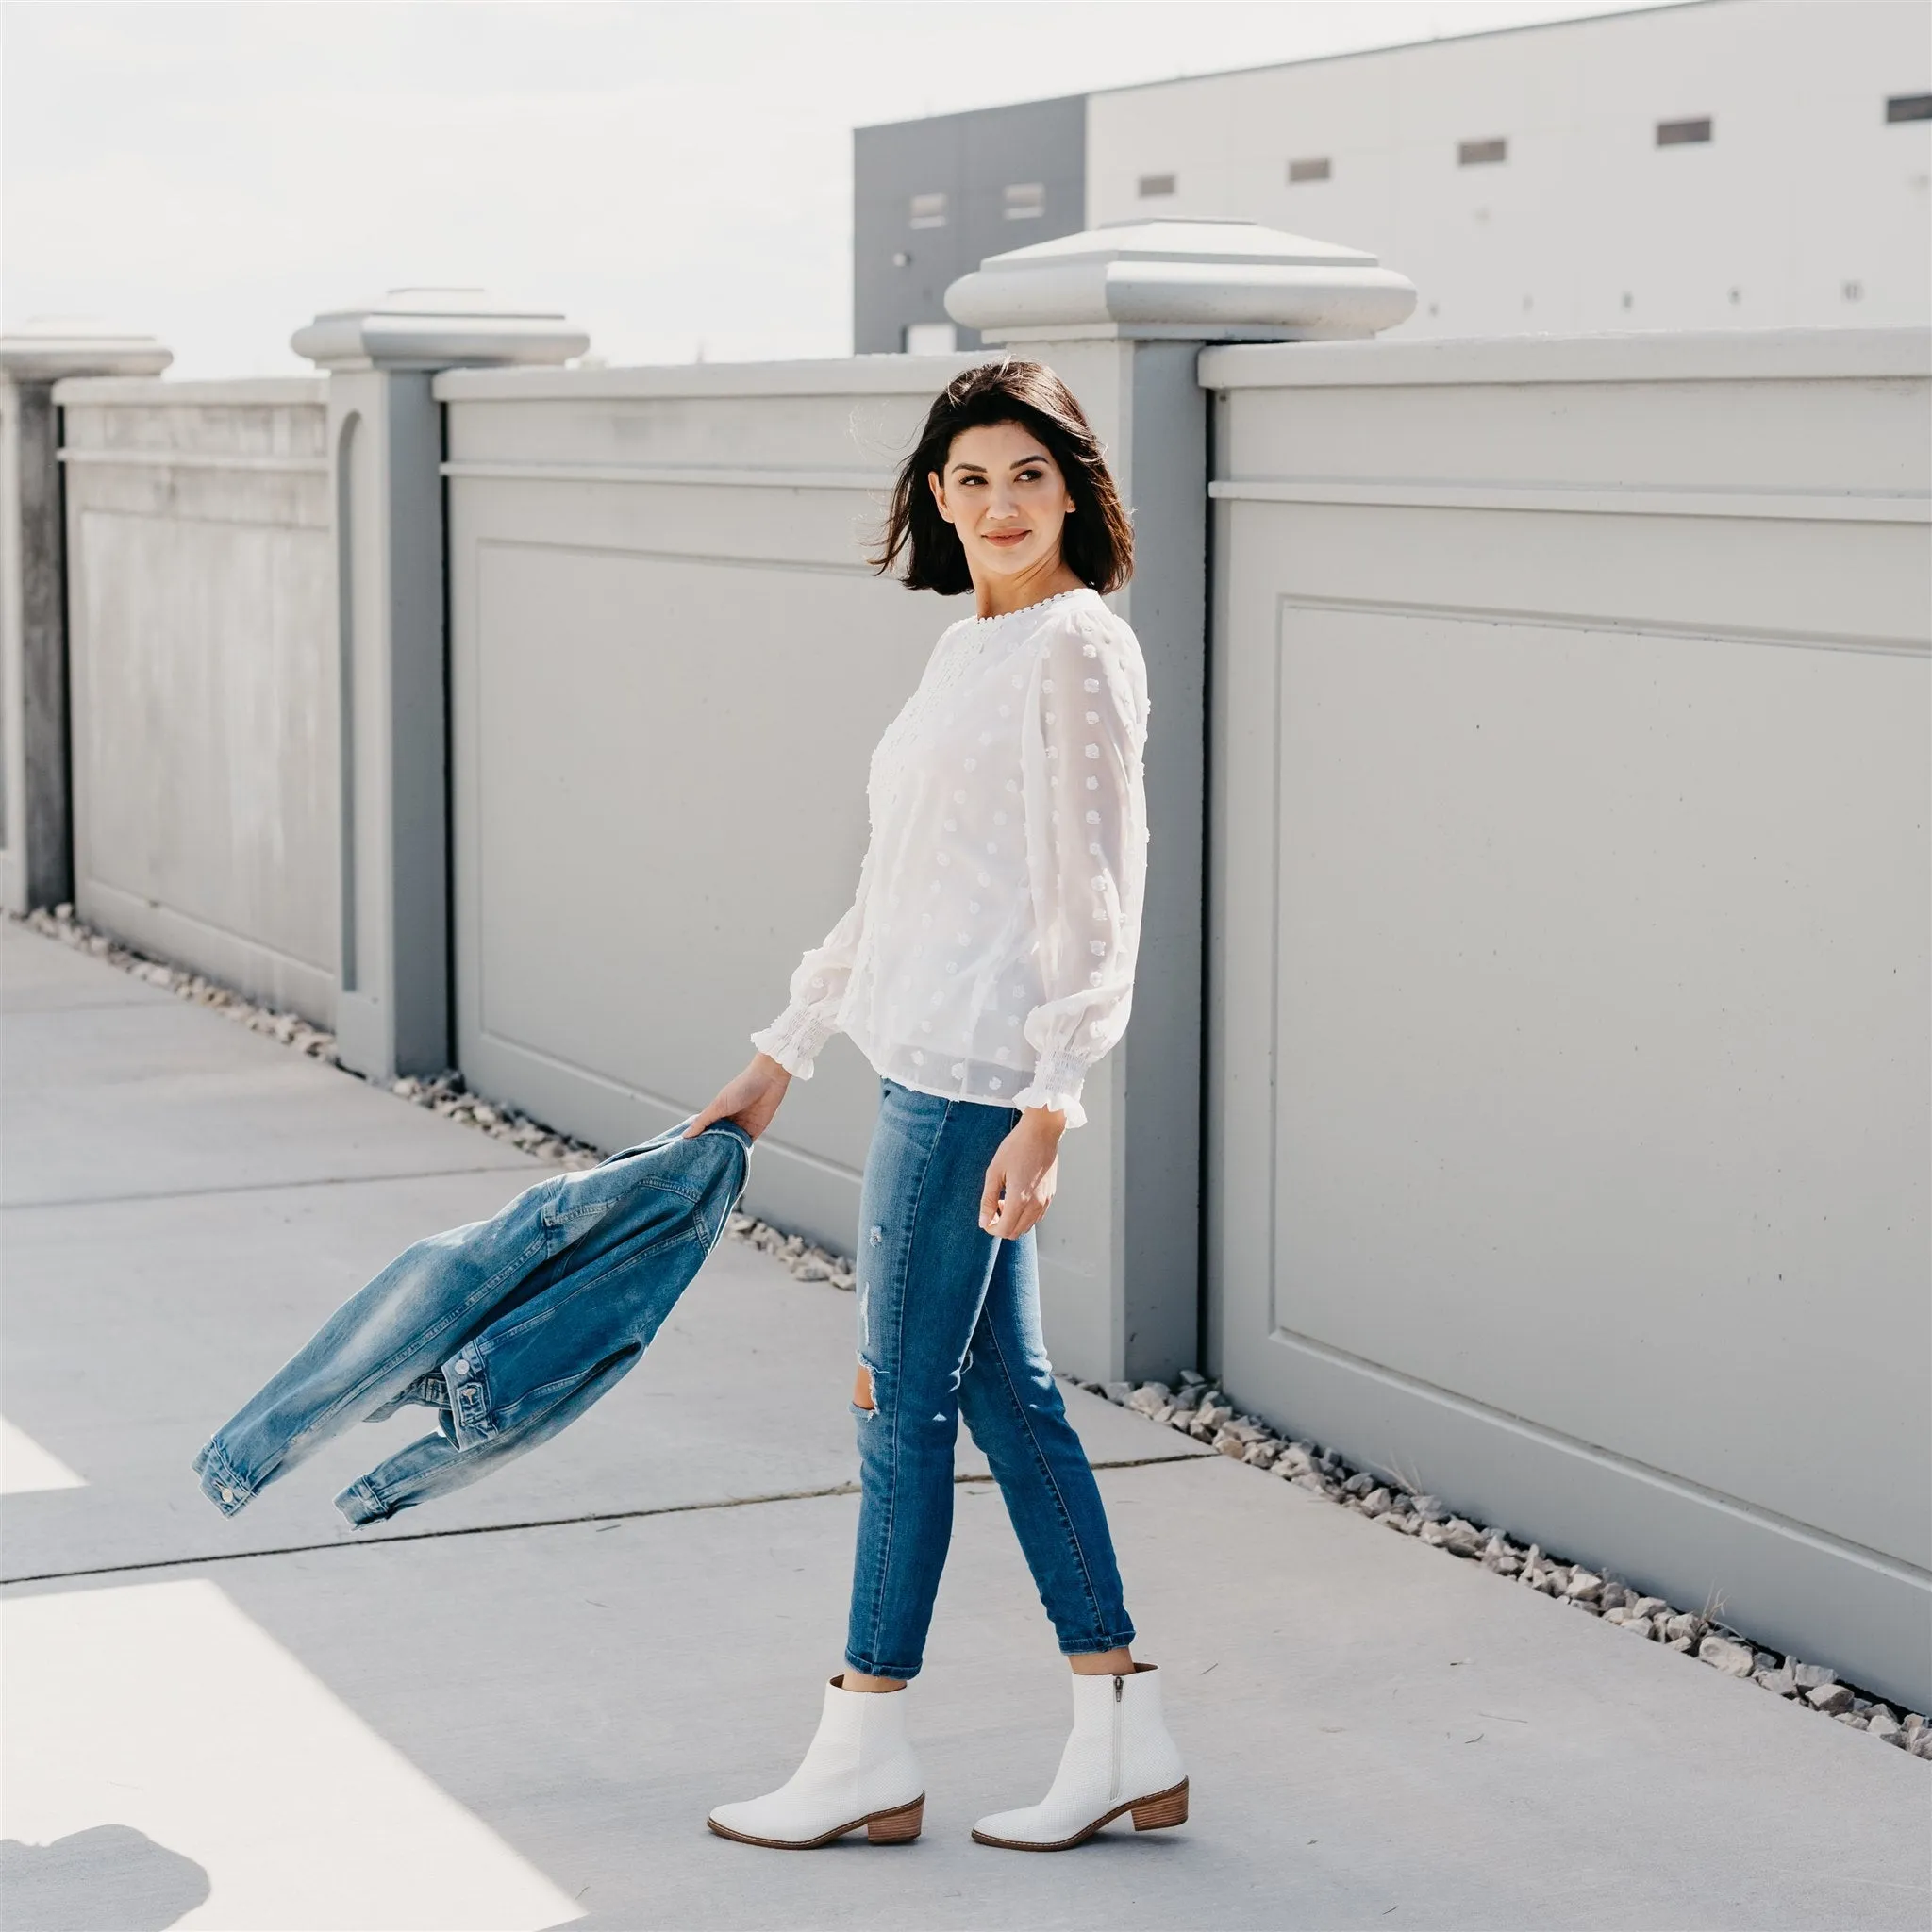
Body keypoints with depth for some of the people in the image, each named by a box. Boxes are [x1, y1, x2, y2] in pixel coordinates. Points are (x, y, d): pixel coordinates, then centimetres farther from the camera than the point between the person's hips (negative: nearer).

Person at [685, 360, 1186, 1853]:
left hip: (978, 1076, -9)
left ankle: (869, 1755, 12)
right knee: (1004, 1392, 11)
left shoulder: (1077, 648, -12)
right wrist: (780, 1060, 24)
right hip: (931, 1062, 9)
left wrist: (1046, 1110, -23)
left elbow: (1092, 902, -17)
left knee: (905, 1397, 0)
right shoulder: (972, 650, 16)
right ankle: (1125, 1741, 17)